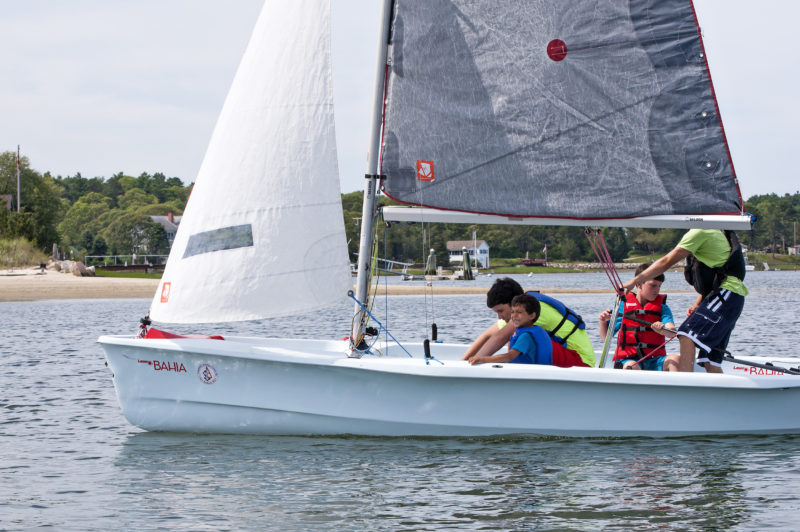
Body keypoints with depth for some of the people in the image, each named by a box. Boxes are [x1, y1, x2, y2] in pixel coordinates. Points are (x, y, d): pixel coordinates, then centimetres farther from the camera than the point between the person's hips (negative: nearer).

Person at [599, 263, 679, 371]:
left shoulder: (661, 307, 12)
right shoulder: (623, 304, 10)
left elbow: (672, 333, -7)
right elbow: (606, 337, 11)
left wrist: (663, 330, -31)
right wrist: (603, 322, -11)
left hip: (654, 360, 1)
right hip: (627, 359, -1)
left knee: (675, 359, -27)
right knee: (631, 366, -35)